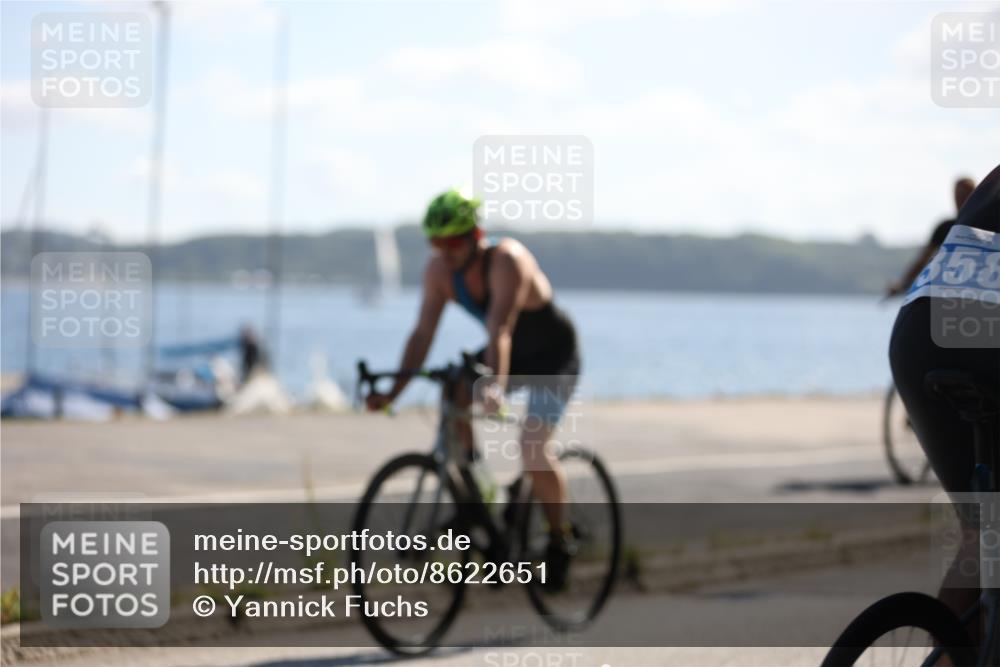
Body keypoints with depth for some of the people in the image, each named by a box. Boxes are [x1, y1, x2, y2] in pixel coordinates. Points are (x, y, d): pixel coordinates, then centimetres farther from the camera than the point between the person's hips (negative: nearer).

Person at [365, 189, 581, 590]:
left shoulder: (506, 261, -33)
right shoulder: (439, 270, -15)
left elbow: (499, 331, -45)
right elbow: (423, 333, -16)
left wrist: (496, 387, -58)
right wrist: (393, 392, -26)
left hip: (554, 357, -6)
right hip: (509, 355, 6)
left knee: (533, 447, -22)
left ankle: (560, 537, 0)